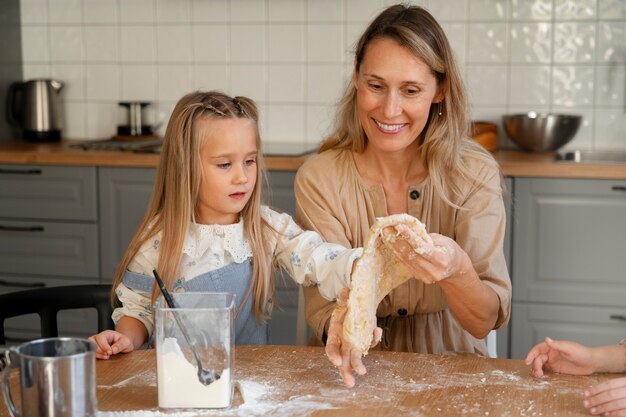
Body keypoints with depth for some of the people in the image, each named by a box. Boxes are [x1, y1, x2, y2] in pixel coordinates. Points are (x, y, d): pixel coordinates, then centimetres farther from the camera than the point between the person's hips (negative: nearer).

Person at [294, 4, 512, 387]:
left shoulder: (474, 173, -9)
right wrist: (342, 326, -33)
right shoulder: (319, 179, -8)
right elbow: (323, 303, -10)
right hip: (364, 366, 1)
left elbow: (484, 323, -13)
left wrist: (456, 269, -34)